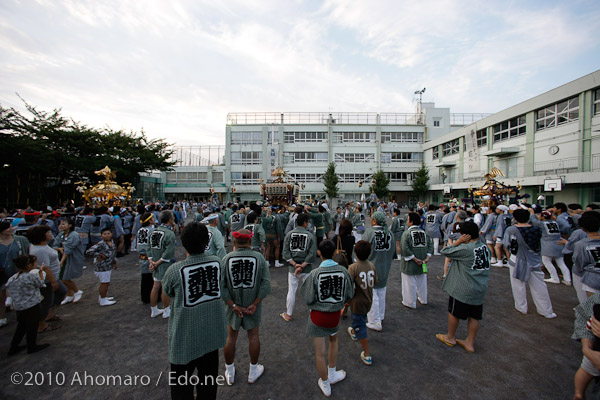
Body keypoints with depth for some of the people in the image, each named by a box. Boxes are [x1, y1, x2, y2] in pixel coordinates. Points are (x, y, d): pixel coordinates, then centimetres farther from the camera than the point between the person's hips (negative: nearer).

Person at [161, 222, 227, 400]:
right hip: (212, 334, 3)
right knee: (208, 383, 24)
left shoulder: (174, 270, -22)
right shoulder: (217, 262, -14)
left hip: (185, 337, -3)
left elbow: (167, 293, -1)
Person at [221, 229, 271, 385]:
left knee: (231, 337, 20)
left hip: (233, 304, 1)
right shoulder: (259, 258, -12)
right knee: (253, 336, 19)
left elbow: (221, 286, -14)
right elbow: (266, 284, -15)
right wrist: (255, 304, -11)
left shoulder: (226, 259, -12)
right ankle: (253, 372, 38)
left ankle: (229, 373, 40)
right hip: (253, 304, 0)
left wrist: (233, 305, -9)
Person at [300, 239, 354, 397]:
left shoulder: (315, 273, -22)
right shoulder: (343, 271, -15)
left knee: (320, 353, 15)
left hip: (318, 315, -3)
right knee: (333, 340, 32)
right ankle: (332, 374, 47)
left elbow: (308, 299, -15)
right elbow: (350, 294, -4)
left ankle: (325, 385, 36)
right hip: (335, 314, 3)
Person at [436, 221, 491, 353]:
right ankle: (470, 343, 28)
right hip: (480, 290, 8)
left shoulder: (465, 249, -23)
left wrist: (458, 241, -13)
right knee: (474, 317, 16)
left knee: (454, 313, 11)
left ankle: (450, 337, 28)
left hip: (462, 290, -7)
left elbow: (445, 251, -16)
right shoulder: (485, 247, 2)